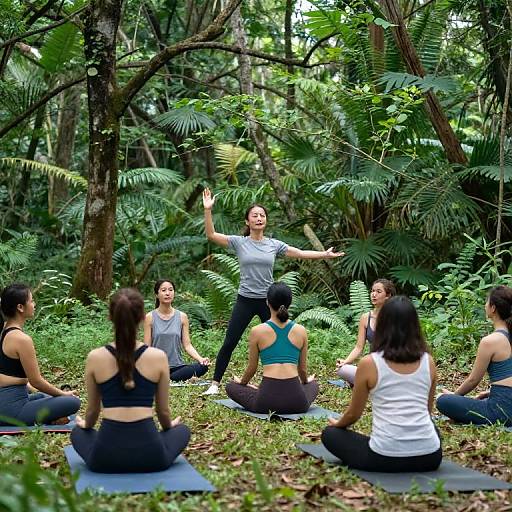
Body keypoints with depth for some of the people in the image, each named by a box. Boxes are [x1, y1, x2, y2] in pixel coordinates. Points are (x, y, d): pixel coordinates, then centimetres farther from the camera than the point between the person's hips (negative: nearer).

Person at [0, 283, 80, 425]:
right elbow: (36, 381, -14)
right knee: (73, 402, -10)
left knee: (43, 396, 37)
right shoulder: (22, 339, -19)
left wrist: (33, 391, 27)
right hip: (12, 407, -9)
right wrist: (62, 394, 2)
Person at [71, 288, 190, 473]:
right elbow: (163, 411, 9)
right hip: (149, 454, 0)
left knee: (78, 432, 34)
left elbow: (92, 410, 11)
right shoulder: (158, 357, -3)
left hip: (106, 457, 0)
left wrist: (86, 425, 35)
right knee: (182, 430, 32)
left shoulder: (95, 357, -1)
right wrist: (169, 425, 32)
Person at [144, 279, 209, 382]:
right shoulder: (150, 317, 2)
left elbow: (187, 345, 5)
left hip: (177, 366, 4)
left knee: (203, 366, -28)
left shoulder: (182, 317, 8)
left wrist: (200, 359, -15)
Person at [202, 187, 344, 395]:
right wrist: (207, 210, -20)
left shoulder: (274, 244, 4)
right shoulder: (239, 242, -3)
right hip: (245, 301, -2)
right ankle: (215, 383, 9)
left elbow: (300, 253, 8)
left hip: (268, 301, 2)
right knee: (229, 344, -1)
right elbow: (211, 235, -9)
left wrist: (325, 254, 4)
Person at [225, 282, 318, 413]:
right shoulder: (301, 331, 5)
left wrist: (242, 382, 32)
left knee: (231, 386, 26)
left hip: (267, 402, -2)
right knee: (313, 384, 38)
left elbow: (252, 368, 10)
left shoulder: (257, 331, -1)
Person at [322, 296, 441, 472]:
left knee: (330, 434, 20)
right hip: (429, 457, 4)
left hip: (385, 458, -4)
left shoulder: (369, 363, -5)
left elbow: (354, 414, 8)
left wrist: (338, 423, 31)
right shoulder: (428, 362, 4)